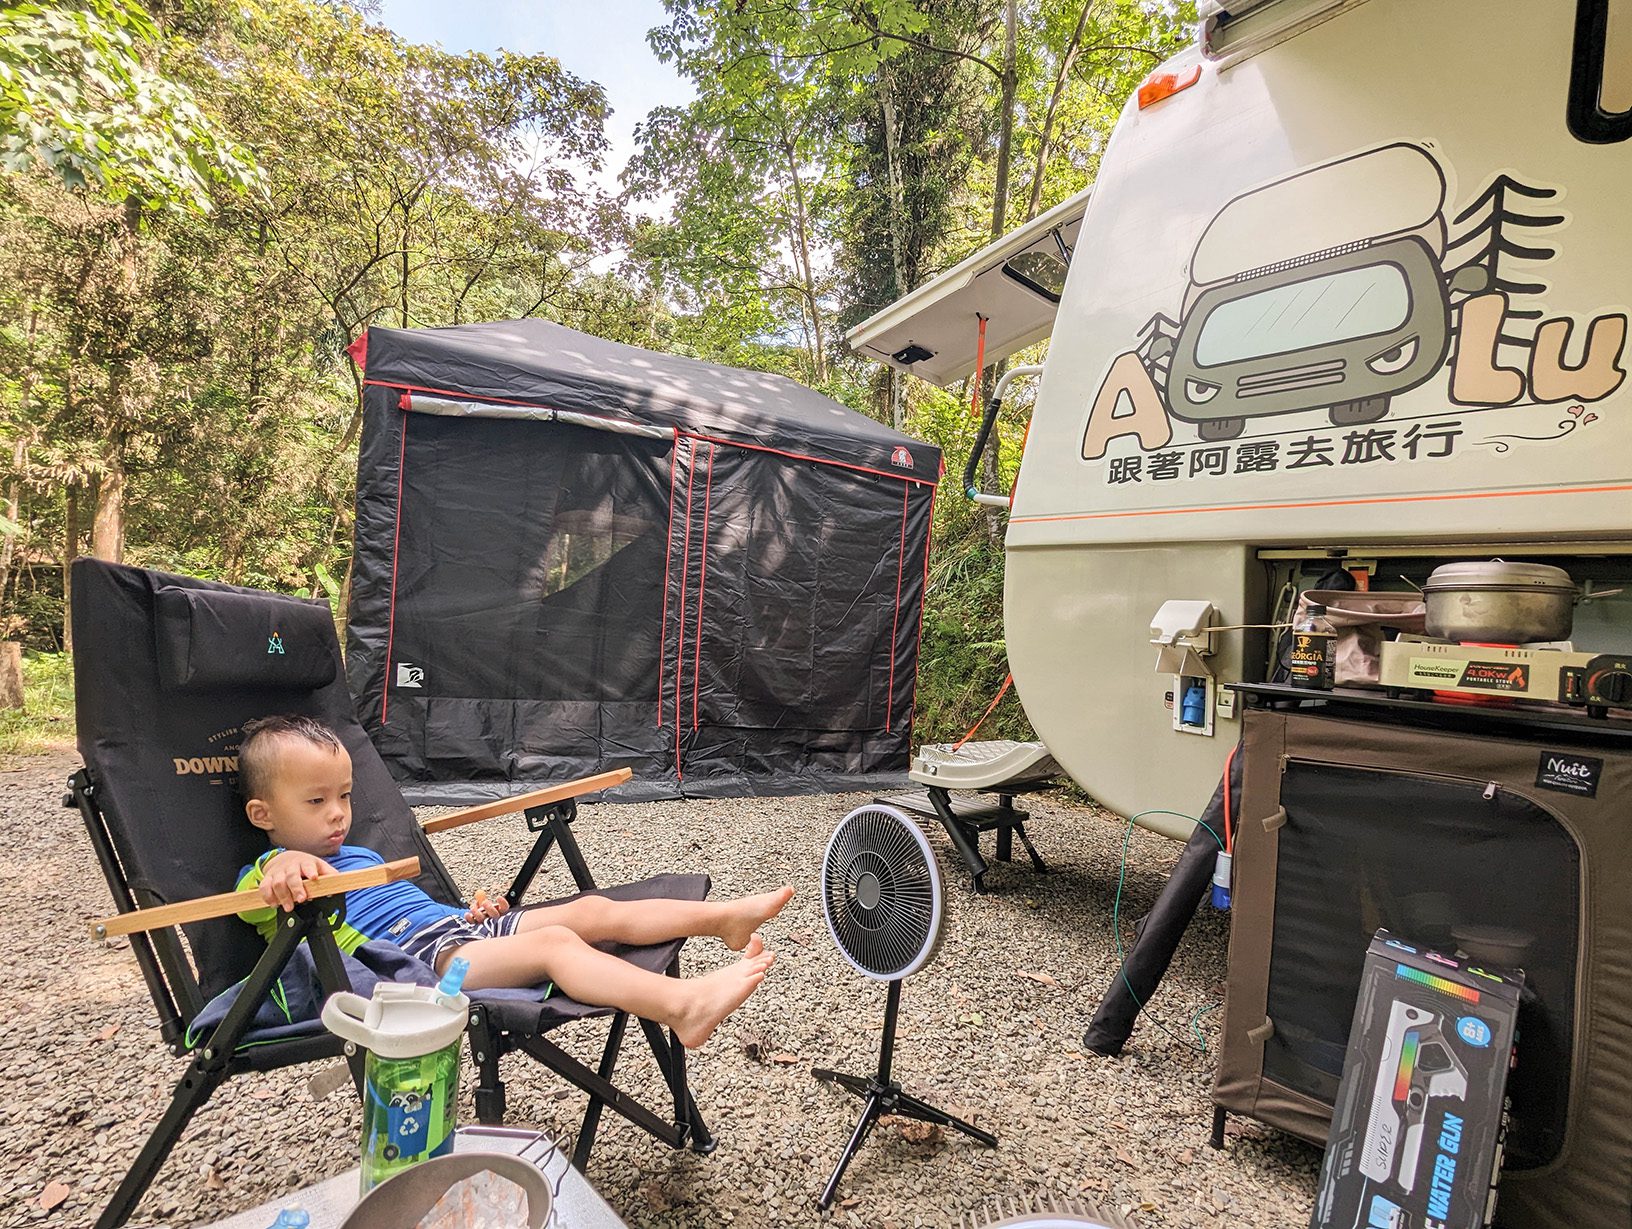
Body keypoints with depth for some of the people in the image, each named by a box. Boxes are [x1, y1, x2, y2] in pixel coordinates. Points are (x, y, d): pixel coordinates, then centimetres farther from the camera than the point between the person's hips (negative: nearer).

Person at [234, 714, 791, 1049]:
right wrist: (285, 863, -46)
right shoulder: (271, 874, 2)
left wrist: (469, 910, 17)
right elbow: (255, 896, -23)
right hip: (421, 960, -9)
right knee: (556, 941, -31)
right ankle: (682, 1004, -47)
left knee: (591, 911, -5)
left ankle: (726, 916, -9)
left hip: (458, 926, 9)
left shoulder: (359, 856, 29)